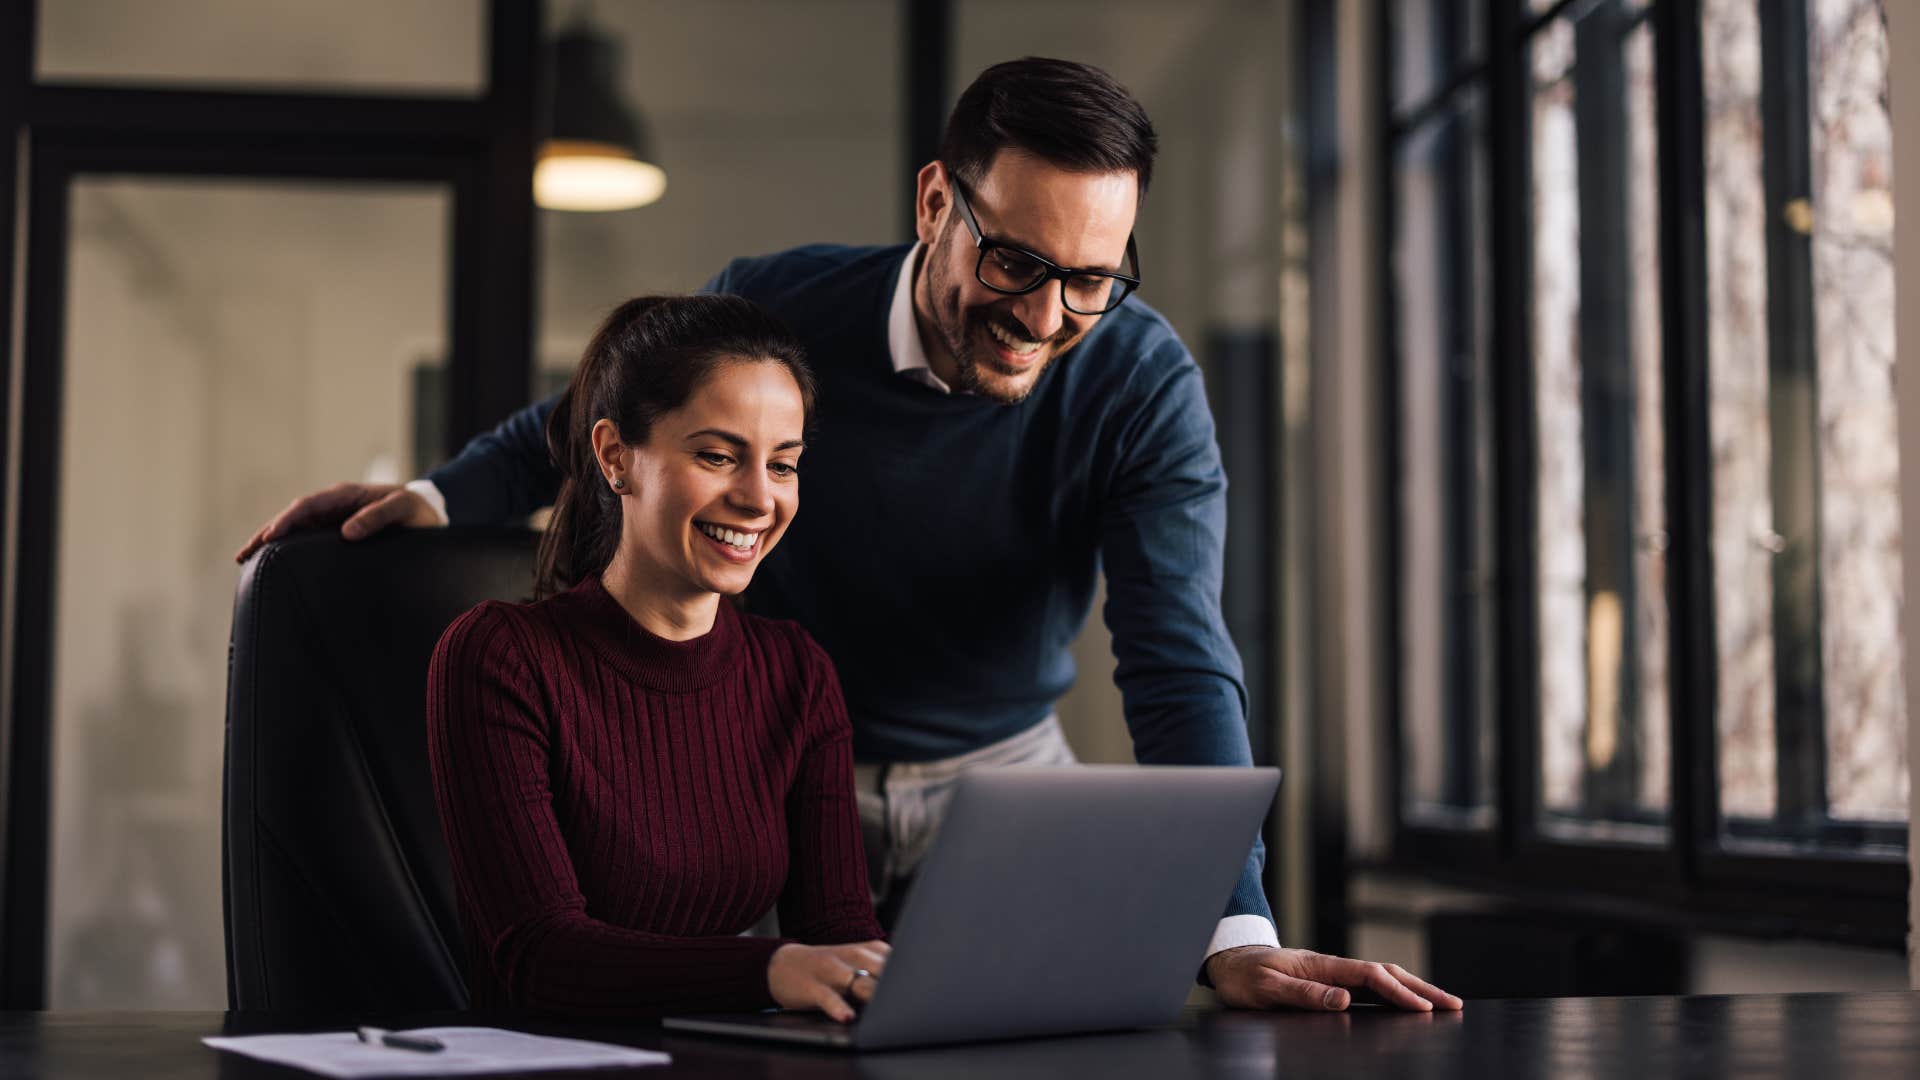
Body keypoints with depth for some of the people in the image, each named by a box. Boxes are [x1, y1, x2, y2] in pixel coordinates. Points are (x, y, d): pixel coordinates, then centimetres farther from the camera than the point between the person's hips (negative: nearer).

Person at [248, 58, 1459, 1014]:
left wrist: (1237, 934, -37)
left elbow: (1179, 661, -27)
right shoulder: (774, 309, -17)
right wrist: (442, 494, -6)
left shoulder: (1143, 382, -19)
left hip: (997, 774, 0)